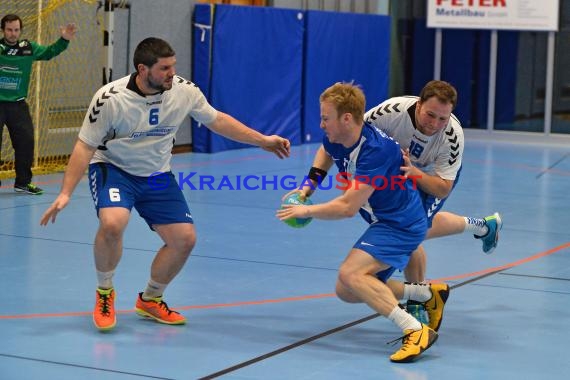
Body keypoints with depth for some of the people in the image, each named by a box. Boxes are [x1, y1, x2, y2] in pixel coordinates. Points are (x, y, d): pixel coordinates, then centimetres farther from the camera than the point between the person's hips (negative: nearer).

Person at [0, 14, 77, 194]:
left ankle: (23, 182, 18)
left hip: (17, 104, 4)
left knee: (26, 140, 3)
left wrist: (64, 40, -1)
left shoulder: (28, 48, 4)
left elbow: (49, 52, 12)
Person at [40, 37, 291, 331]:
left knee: (185, 239, -3)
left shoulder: (185, 91, -13)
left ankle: (150, 299, 23)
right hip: (112, 168, -4)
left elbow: (217, 120, 5)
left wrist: (263, 141, 5)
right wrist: (65, 193, -25)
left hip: (157, 175, 5)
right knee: (112, 224, -32)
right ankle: (104, 293, -4)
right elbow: (85, 146, -17)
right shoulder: (110, 98, -24)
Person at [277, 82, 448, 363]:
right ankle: (428, 293, 17)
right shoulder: (336, 139, -4)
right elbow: (325, 153, 25)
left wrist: (306, 211, -16)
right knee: (346, 292, 11)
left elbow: (348, 207, -31)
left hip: (401, 224, -10)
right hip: (385, 222, 10)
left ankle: (416, 331, -29)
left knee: (350, 273, -29)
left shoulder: (375, 150, -30)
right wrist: (309, 185, 9)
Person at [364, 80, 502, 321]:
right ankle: (481, 226, 43)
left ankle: (418, 303, 3)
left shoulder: (453, 136, -38)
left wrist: (414, 173, -51)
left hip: (435, 176, -3)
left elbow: (443, 189, -34)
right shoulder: (393, 111, -38)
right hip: (402, 171, 3)